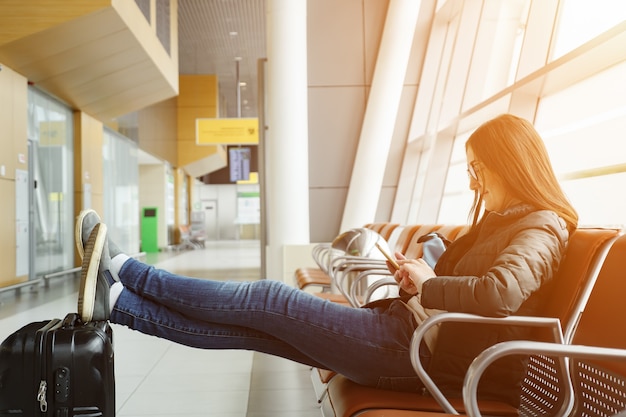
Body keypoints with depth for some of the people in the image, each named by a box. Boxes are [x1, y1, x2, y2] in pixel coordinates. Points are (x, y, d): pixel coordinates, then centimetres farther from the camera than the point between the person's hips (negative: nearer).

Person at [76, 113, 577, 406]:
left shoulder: (541, 227, -8)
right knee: (250, 328, 0)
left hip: (417, 346, -8)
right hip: (408, 332, 9)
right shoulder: (495, 222, 22)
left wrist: (427, 285, -15)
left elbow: (502, 292, -29)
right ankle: (116, 302, 2)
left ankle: (122, 270, -1)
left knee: (269, 299, -11)